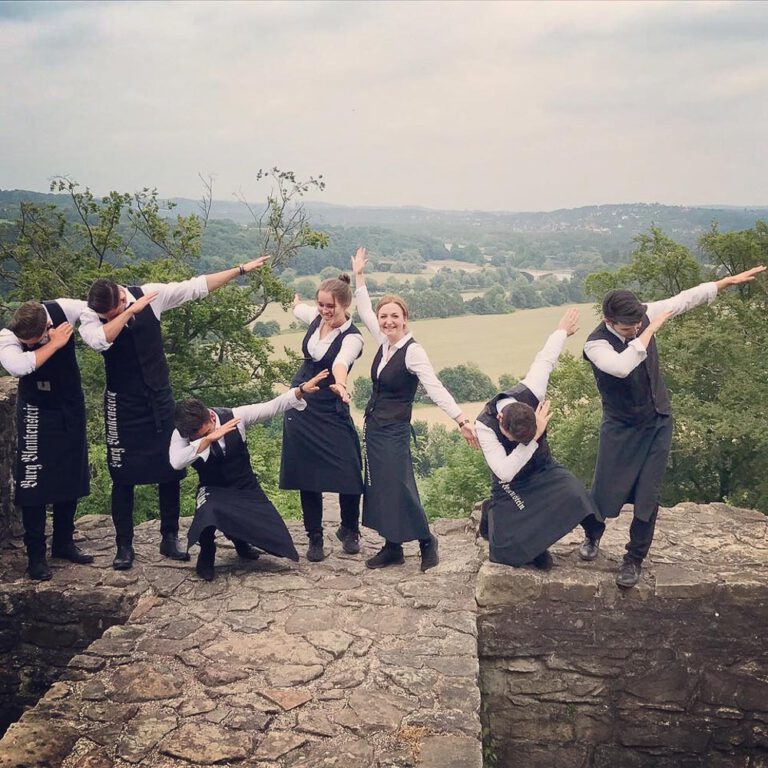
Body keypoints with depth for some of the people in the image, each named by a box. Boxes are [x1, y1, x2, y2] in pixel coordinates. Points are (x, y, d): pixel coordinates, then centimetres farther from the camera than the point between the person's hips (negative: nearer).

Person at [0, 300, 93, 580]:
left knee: (71, 478, 12)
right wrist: (55, 344, -34)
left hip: (71, 407, 3)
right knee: (33, 483, -4)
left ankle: (64, 543, 27)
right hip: (36, 413, -3)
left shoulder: (62, 309, -17)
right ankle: (35, 554, 9)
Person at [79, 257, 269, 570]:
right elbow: (99, 340, -34)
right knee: (123, 476, 2)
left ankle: (169, 538, 23)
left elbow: (196, 286, -4)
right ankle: (124, 546, 16)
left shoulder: (149, 294, -8)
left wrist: (240, 270, -4)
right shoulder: (90, 315, -12)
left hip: (160, 397, 2)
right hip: (123, 404, -2)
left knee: (170, 470, 8)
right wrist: (129, 312, -33)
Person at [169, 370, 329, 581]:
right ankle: (206, 557, -7)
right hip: (214, 491, -2)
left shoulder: (234, 416, -16)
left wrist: (301, 390, -22)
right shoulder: (181, 435, -18)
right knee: (210, 512, -40)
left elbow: (271, 407, -12)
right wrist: (208, 439, -46)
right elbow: (176, 462, -37)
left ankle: (240, 538, 27)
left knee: (278, 542, -7)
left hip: (247, 488, 2)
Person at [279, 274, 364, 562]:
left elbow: (341, 362, -40)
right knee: (307, 476, 6)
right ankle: (314, 538, 21)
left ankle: (349, 530, 22)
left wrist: (340, 384, -60)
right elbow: (298, 308, 26)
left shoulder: (352, 337, -17)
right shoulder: (315, 318, 1)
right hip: (301, 406, 5)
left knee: (349, 473, -6)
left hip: (332, 412, -5)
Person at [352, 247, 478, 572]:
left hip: (394, 430, -8)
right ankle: (392, 547, 22)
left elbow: (435, 388, -24)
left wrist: (461, 420, -34)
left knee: (399, 487, -6)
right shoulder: (384, 342, 4)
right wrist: (359, 276, 23)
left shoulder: (413, 351, -17)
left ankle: (426, 541, 14)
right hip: (374, 425, 8)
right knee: (378, 487, 11)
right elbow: (365, 312, 20)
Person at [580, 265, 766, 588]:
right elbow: (622, 366, -45)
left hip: (658, 422, 4)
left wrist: (731, 280, 5)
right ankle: (592, 534, 37)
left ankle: (635, 558, 21)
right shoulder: (596, 344, -25)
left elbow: (684, 299, 2)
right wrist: (650, 329, -36)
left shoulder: (644, 314, -10)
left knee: (648, 495, 3)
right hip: (622, 428, -3)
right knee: (606, 490, 3)